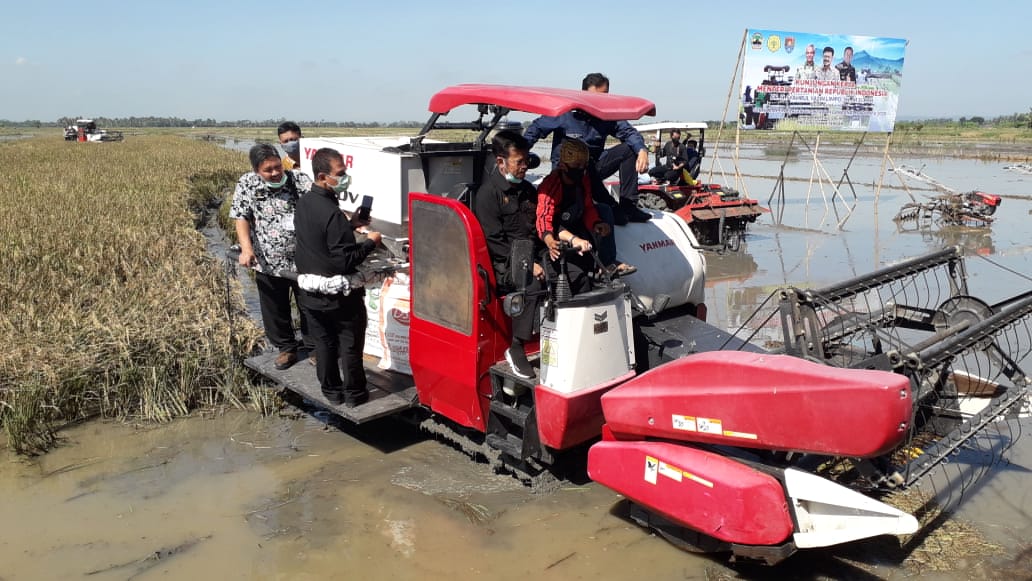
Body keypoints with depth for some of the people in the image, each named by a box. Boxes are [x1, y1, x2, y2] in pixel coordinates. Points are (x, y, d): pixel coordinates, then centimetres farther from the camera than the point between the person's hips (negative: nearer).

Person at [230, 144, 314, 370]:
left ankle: (314, 346, 29)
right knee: (275, 309, 13)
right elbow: (241, 218, -4)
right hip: (267, 263, 2)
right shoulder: (246, 184, -3)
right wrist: (247, 248, -18)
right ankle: (286, 348, 33)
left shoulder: (300, 180, -9)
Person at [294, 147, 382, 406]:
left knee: (324, 344, 18)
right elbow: (345, 261, -26)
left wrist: (349, 225, 7)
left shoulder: (303, 203, 1)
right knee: (350, 346, 10)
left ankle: (331, 391, 30)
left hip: (311, 295, 7)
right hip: (341, 296, -7)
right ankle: (354, 394, 22)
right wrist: (370, 242, -13)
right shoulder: (333, 213, -26)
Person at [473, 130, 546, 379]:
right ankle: (516, 349, -25)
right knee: (531, 284, -35)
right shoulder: (488, 193, -6)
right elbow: (494, 242, -13)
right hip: (502, 266, -7)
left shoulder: (527, 190, 18)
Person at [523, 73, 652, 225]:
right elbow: (536, 128, -6)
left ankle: (628, 205, -14)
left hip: (593, 168, 5)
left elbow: (629, 132, -6)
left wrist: (642, 150, -28)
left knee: (629, 149, -10)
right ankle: (613, 208, -31)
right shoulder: (566, 113, -11)